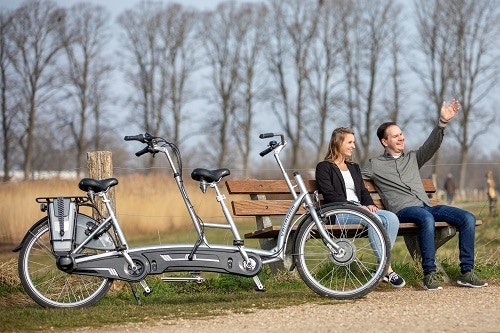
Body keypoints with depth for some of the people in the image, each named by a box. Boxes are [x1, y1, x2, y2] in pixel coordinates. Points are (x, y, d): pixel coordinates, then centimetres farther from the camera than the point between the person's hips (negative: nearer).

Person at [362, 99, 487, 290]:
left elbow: (431, 145, 11)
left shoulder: (412, 158, 26)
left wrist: (442, 122, -4)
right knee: (427, 219, -41)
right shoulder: (375, 165, 15)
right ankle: (429, 274, -39)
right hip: (403, 210, -6)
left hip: (427, 207, 6)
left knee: (468, 218, -16)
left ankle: (466, 272, -17)